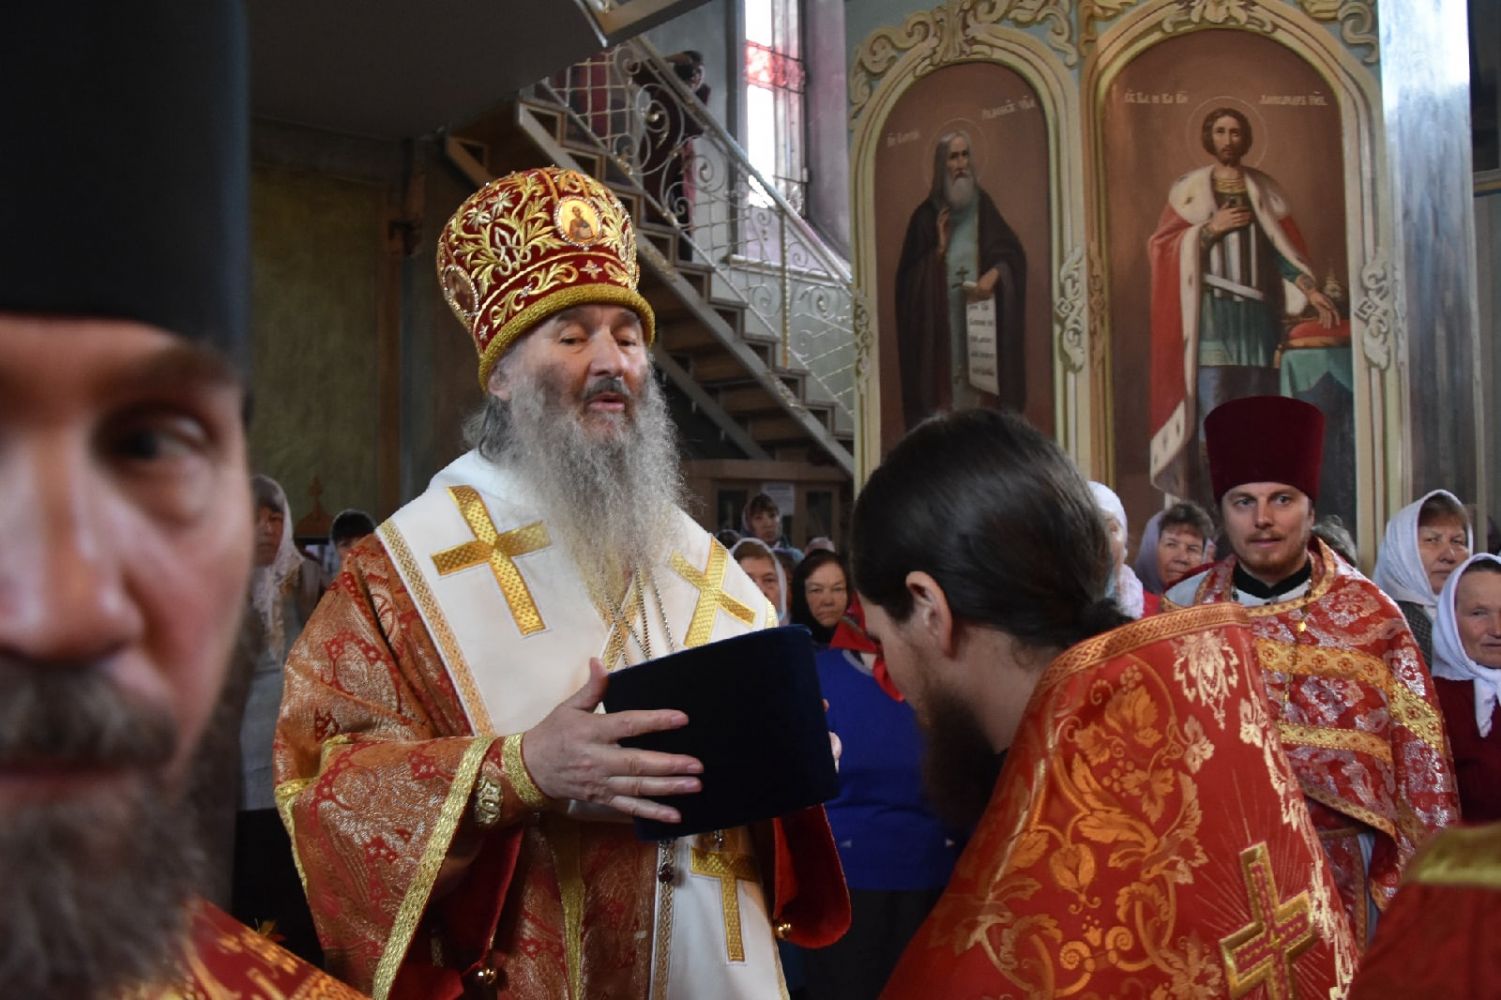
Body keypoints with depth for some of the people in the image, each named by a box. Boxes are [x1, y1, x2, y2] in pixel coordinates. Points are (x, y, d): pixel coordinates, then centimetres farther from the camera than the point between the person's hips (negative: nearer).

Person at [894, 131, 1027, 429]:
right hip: (940, 331, -1)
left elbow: (1013, 253, 4)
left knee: (981, 401, -3)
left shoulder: (983, 207, 8)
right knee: (945, 405, -6)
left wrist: (994, 273, -15)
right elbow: (910, 279, 2)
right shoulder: (926, 216, 3)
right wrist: (940, 248, -10)